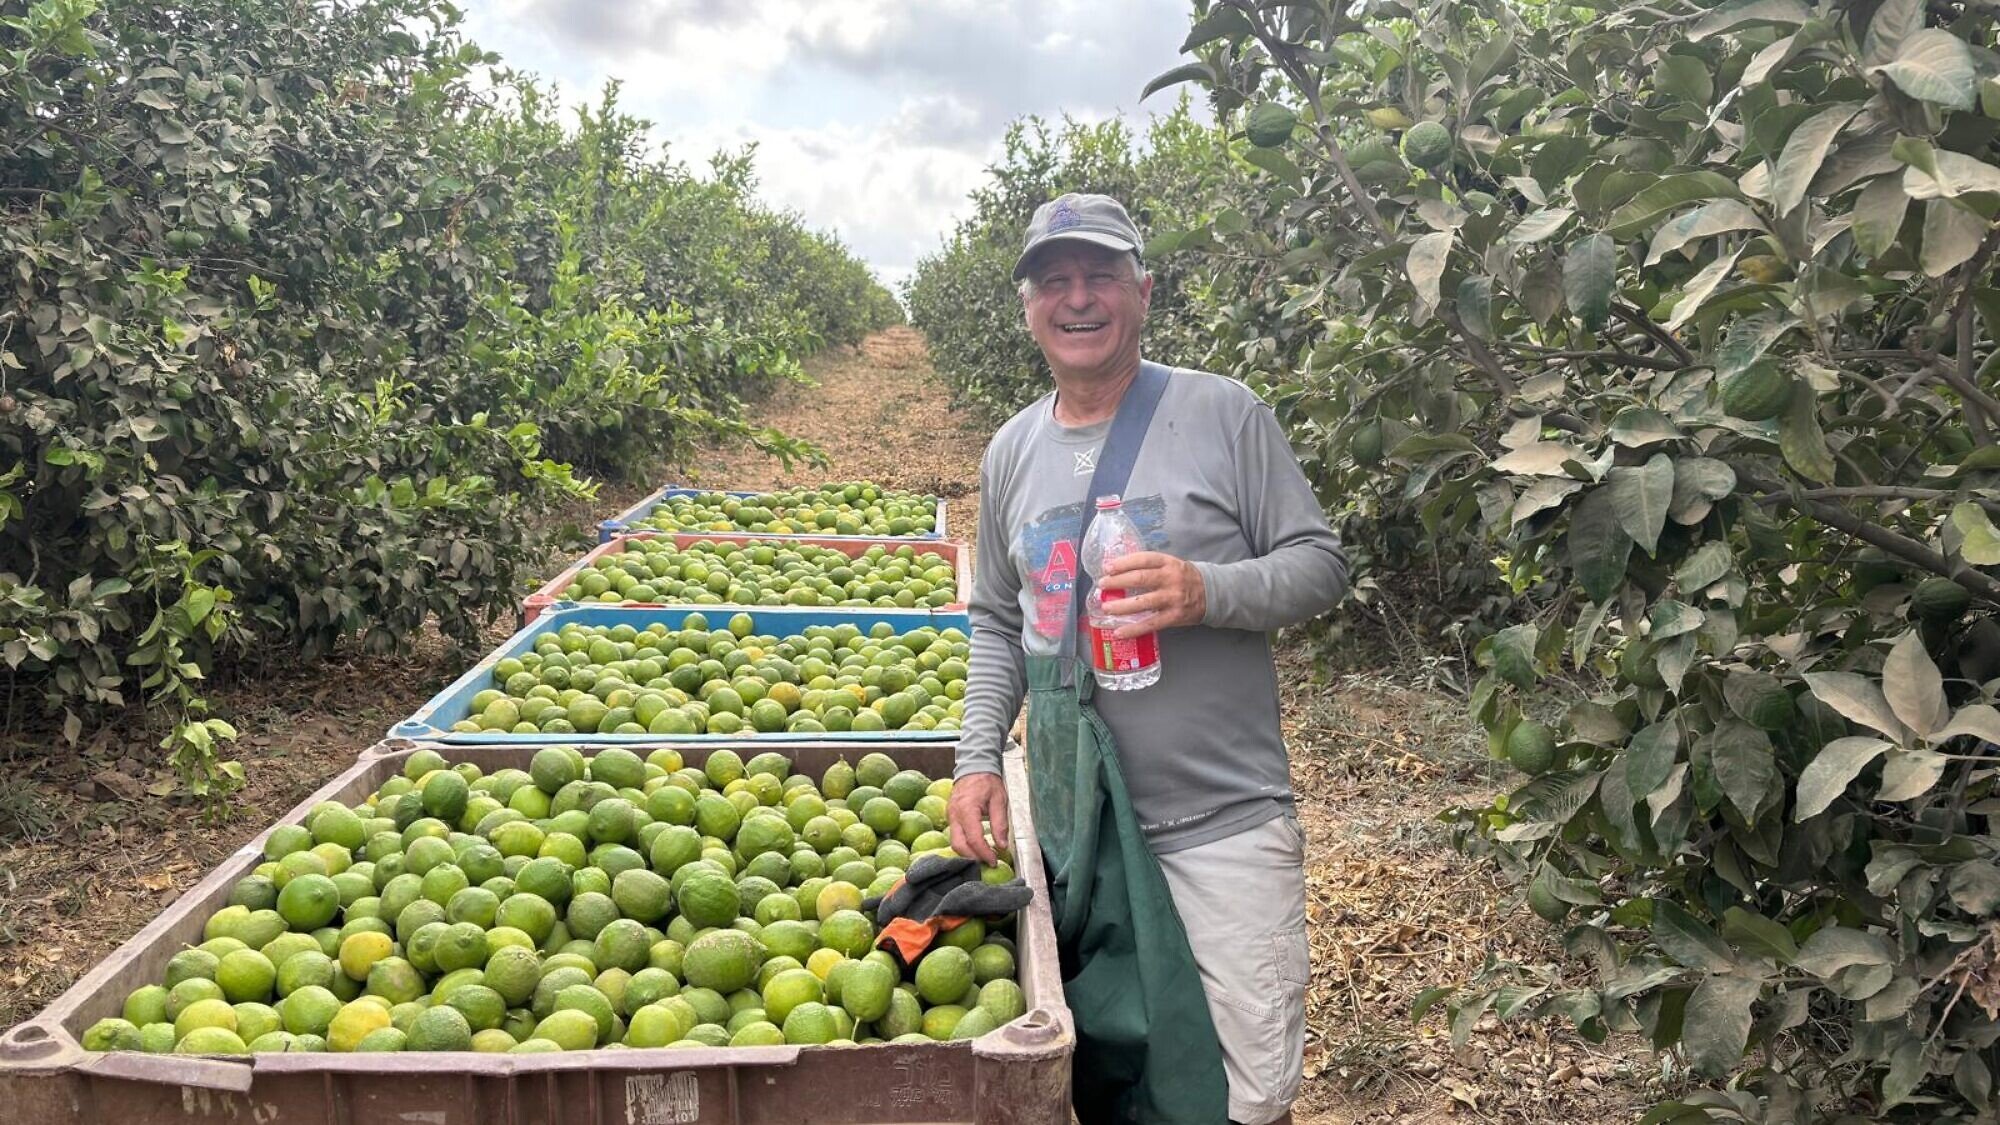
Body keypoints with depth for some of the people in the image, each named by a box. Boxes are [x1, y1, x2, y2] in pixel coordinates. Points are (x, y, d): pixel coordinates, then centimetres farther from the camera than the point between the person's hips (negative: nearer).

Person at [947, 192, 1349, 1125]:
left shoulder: (1222, 413, -5)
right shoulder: (1012, 451, 9)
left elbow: (1320, 564, -4)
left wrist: (1209, 592, -22)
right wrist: (978, 759, 4)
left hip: (1223, 825, -4)